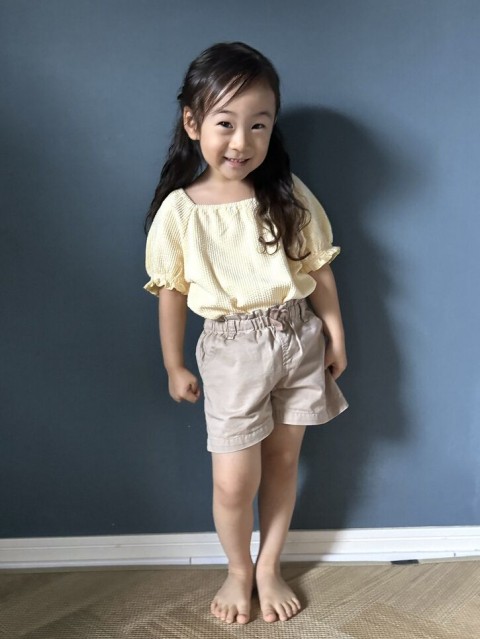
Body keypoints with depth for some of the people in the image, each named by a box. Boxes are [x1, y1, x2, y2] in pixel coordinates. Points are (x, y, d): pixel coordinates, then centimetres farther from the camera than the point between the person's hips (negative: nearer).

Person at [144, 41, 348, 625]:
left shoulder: (288, 195, -5)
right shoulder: (179, 210, -10)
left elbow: (318, 269, 3)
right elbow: (171, 292, -2)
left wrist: (335, 334, 5)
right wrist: (174, 367, 4)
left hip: (299, 341, 2)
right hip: (232, 351, -2)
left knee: (282, 459, 15)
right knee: (234, 481, 2)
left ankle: (269, 568, 36)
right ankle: (238, 569, 33)